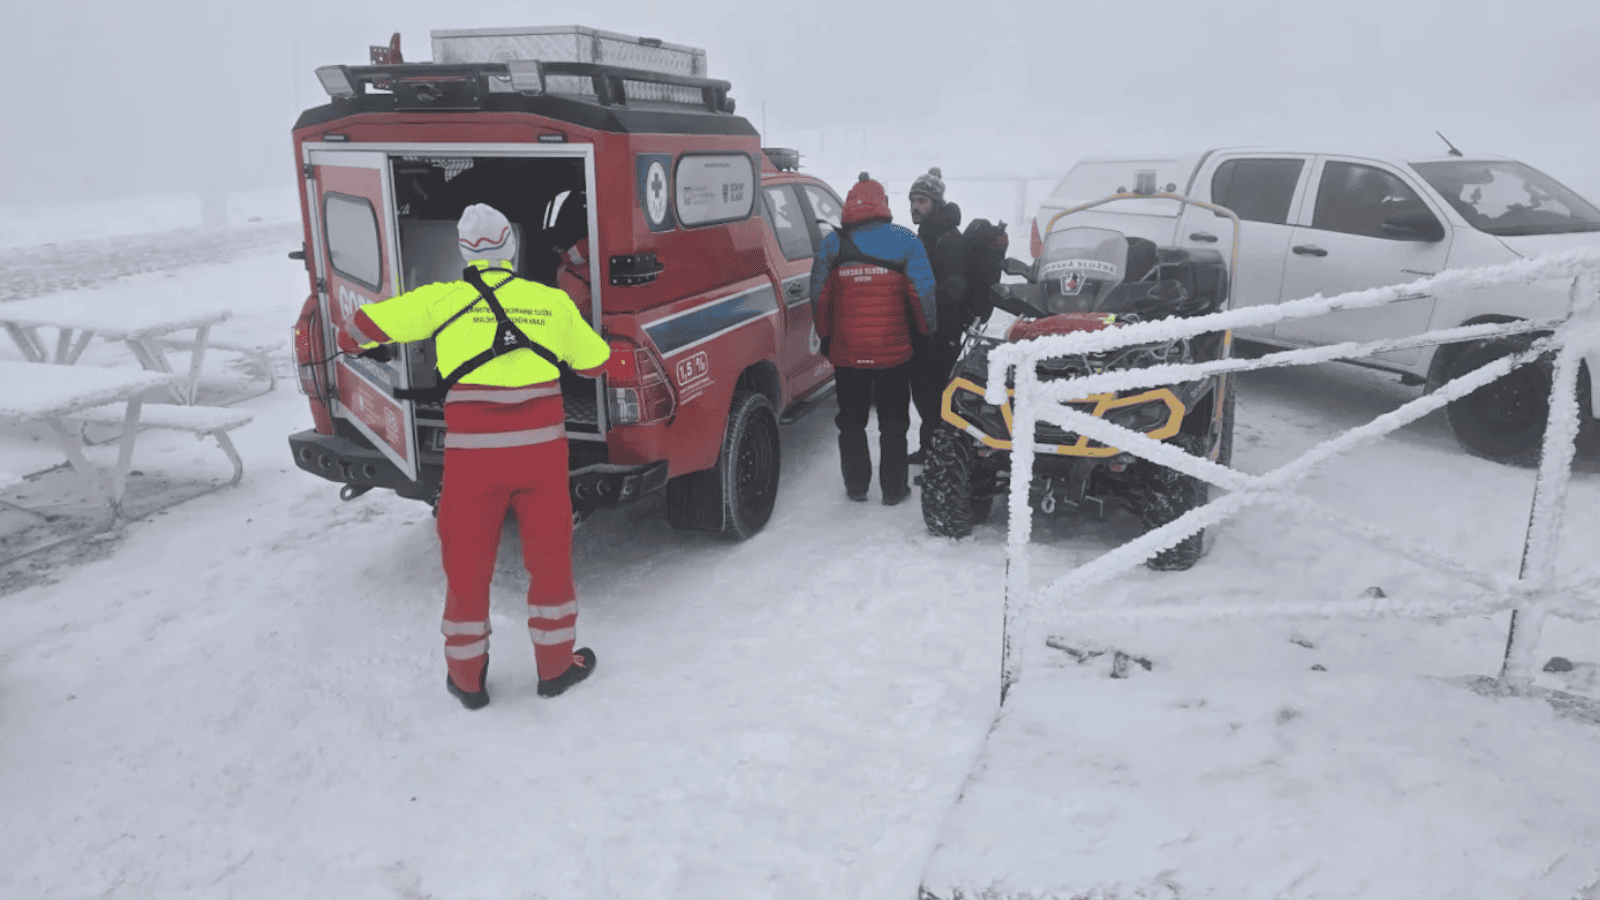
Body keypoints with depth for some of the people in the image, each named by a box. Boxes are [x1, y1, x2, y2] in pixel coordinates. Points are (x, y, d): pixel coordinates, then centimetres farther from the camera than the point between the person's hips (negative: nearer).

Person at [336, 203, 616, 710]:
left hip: (473, 454, -1)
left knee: (467, 566, 14)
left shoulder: (443, 299, 2)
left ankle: (467, 678, 27)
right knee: (549, 558, 16)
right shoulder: (553, 302, 6)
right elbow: (596, 363, 16)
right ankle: (556, 666, 27)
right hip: (541, 449, 1)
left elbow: (369, 322, 10)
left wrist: (349, 343, 34)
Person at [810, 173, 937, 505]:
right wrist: (926, 331, 8)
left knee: (851, 421, 16)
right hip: (893, 352, -1)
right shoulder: (905, 241, -5)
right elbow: (923, 293, -6)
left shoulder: (833, 243, -1)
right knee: (893, 422, 11)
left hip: (846, 353, 1)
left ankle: (856, 485, 23)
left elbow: (819, 296, 2)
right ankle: (893, 488, 16)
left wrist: (826, 337, 14)